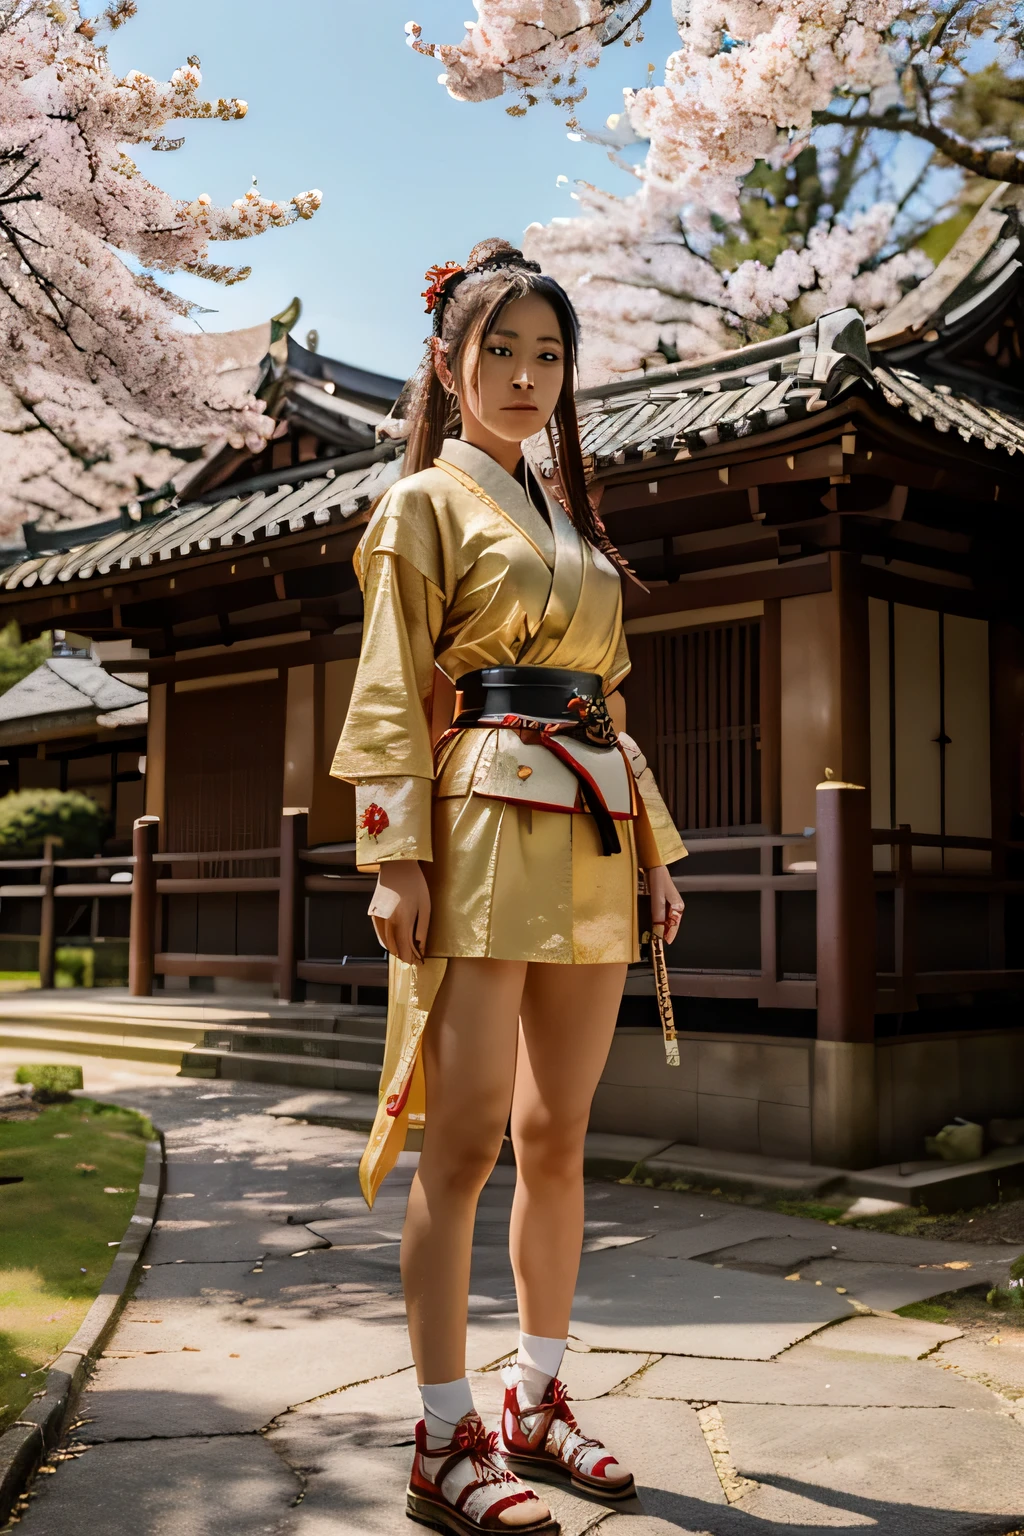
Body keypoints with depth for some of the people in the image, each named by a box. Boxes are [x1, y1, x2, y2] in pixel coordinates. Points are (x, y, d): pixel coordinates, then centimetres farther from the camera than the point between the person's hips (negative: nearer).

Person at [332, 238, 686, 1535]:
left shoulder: (569, 520, 23)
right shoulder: (426, 504, 4)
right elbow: (392, 698, -4)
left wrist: (655, 845, 16)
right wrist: (397, 858, -13)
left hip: (594, 842, 7)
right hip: (489, 829, -6)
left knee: (557, 1135, 10)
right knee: (467, 1140, -6)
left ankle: (538, 1403, 22)